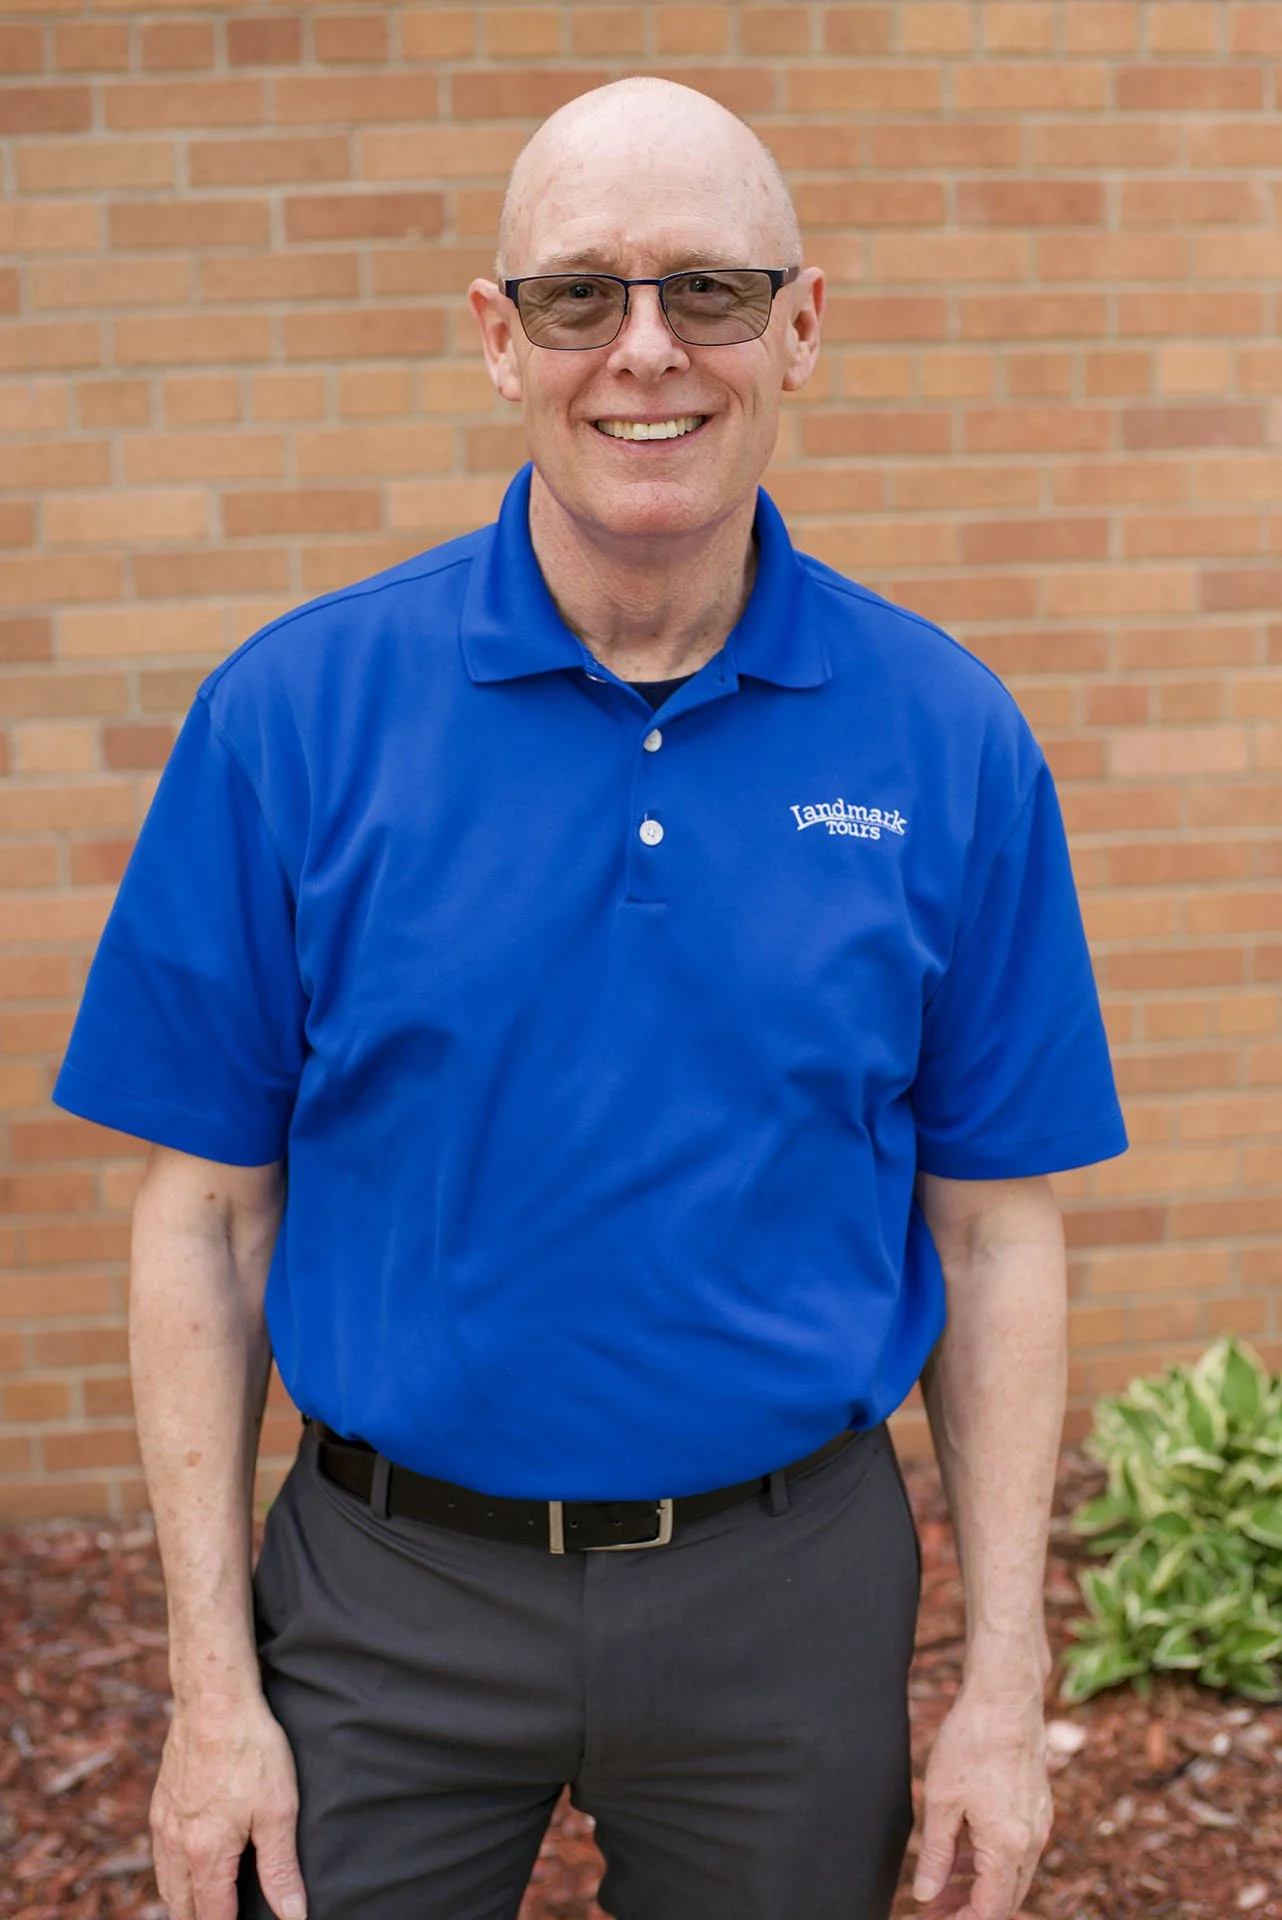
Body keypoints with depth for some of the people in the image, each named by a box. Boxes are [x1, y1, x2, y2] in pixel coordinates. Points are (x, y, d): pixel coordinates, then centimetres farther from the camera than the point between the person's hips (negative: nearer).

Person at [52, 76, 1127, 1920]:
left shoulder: (948, 739, -6)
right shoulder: (291, 712, -9)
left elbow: (994, 1227, -1)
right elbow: (207, 1211, -5)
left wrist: (1005, 1686, -1)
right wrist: (213, 1680, -4)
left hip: (790, 1586, 1)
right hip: (392, 1589, 0)